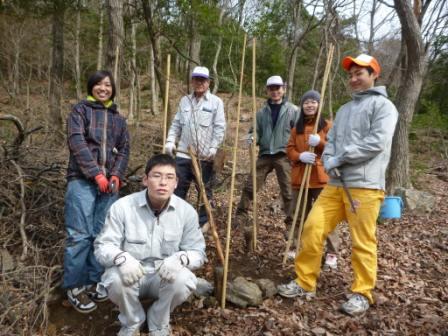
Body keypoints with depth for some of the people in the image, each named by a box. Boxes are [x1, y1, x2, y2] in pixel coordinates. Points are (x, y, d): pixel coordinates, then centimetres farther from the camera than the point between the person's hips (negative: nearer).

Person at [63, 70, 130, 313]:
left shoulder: (118, 118, 17)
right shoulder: (80, 110, 4)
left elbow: (124, 150, 12)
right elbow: (77, 143, -9)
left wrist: (116, 175, -6)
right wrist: (97, 174, -17)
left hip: (109, 182, 4)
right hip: (83, 181, -4)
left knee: (102, 234, 6)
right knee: (79, 235, -4)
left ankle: (95, 281, 19)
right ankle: (74, 286, 9)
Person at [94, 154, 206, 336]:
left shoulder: (187, 211, -10)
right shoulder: (122, 206, -15)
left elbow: (197, 251, -6)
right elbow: (102, 246, -11)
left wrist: (180, 258, -30)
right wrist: (121, 258, -35)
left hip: (165, 277, 1)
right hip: (131, 274, -1)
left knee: (184, 280, -30)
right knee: (117, 280, -33)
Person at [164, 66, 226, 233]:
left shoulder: (216, 102, -1)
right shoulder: (184, 100, 13)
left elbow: (220, 128, -6)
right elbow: (176, 124, 14)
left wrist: (213, 148, -15)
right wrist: (170, 141, 0)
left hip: (205, 156, -4)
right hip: (183, 154, 4)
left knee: (205, 190, 7)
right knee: (178, 188, 8)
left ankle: (203, 221, 22)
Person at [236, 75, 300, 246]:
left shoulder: (293, 110, 3)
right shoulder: (262, 112, 13)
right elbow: (258, 133, 15)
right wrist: (252, 138, -8)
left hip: (284, 155, -3)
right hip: (264, 155, 3)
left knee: (288, 193, -1)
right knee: (249, 187, 2)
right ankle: (240, 218, 16)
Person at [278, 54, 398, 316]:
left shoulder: (383, 105, 0)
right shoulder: (344, 110, 23)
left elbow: (377, 142, -14)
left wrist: (340, 159, -12)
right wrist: (329, 161, -5)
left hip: (365, 185, -6)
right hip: (336, 183, 7)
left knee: (363, 242, -1)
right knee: (312, 229, 2)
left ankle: (363, 293, 17)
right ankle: (305, 283, 15)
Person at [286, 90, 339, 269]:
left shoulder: (327, 125, 3)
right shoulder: (297, 127, 14)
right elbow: (289, 149, 7)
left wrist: (320, 142, -22)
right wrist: (300, 156, -14)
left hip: (321, 177, -4)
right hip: (300, 177, 4)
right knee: (300, 215, 11)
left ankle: (332, 253, 3)